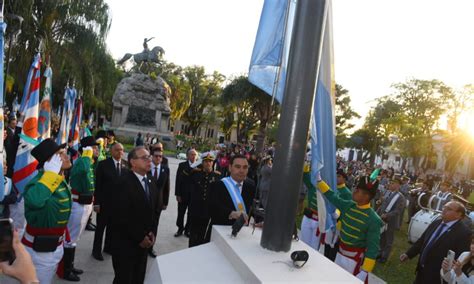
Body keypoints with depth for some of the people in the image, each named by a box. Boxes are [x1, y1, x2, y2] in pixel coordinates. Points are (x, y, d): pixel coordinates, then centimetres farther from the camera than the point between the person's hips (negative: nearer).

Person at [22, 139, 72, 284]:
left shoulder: (62, 181, 0)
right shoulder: (39, 181, -26)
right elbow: (35, 200, -51)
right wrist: (52, 172, -39)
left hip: (56, 247, 8)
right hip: (38, 251, -8)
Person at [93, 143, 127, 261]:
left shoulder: (126, 165, 0)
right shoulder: (103, 164, -10)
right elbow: (98, 185, -9)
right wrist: (96, 203, -11)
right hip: (105, 202, -3)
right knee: (101, 227, 11)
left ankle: (108, 247, 36)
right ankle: (97, 250, 27)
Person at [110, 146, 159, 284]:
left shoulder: (151, 183, 8)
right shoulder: (125, 182, -16)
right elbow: (121, 216, -19)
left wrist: (151, 233, 3)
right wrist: (139, 237, -14)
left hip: (144, 242, 7)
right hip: (125, 243, -6)